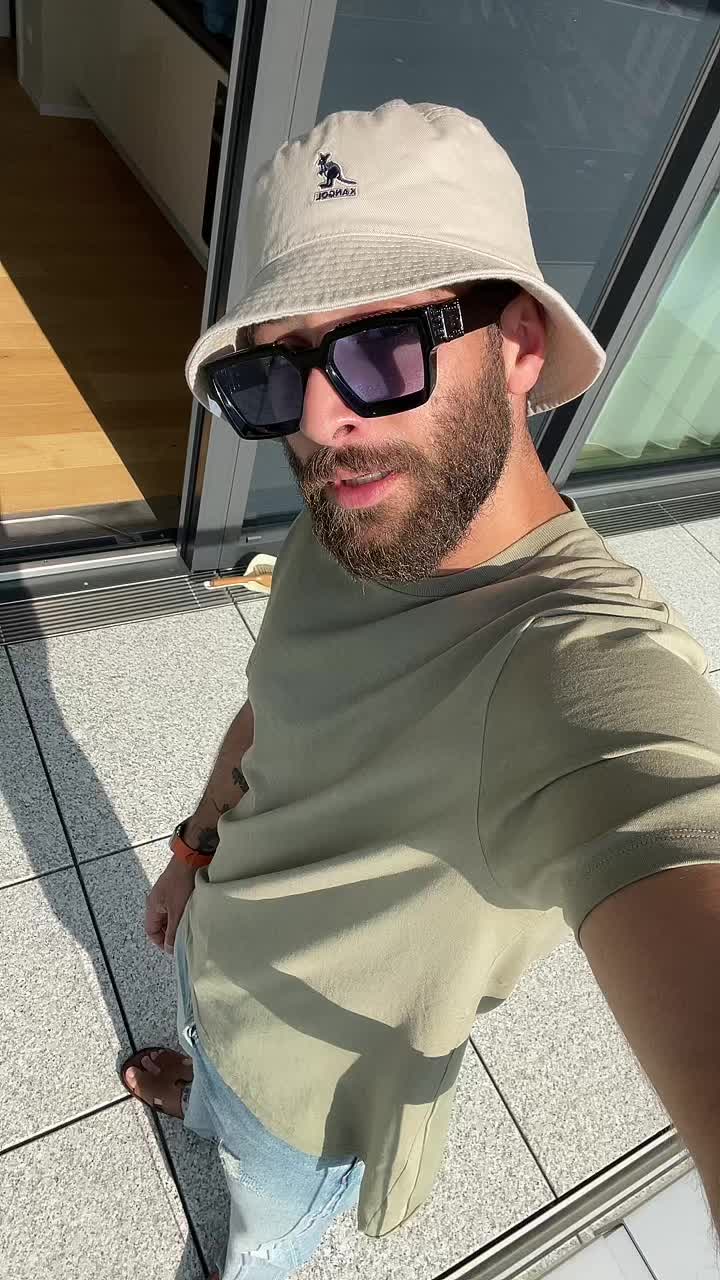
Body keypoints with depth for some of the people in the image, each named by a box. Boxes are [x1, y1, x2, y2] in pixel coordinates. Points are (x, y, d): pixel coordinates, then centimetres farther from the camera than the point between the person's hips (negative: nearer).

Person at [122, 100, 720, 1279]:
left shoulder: (589, 667, -43)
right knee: (208, 1062, 40)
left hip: (317, 1091, -5)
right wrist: (197, 849, 10)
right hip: (213, 952, 6)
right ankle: (202, 1101, 77)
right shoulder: (346, 533, -17)